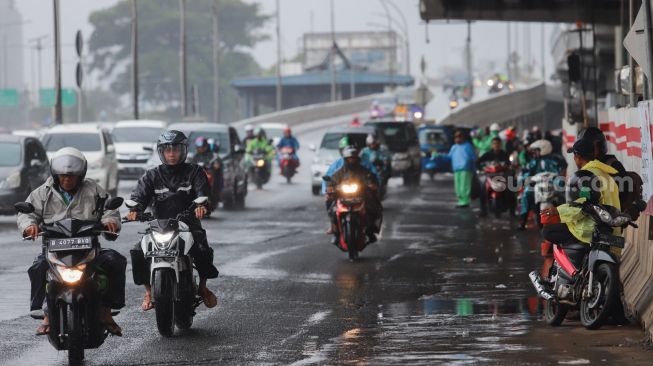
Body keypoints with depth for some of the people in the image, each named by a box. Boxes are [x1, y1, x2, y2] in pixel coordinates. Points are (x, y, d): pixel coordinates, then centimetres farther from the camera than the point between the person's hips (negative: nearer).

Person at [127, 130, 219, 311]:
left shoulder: (194, 172, 8)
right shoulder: (152, 176, 12)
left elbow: (202, 191, -9)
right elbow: (140, 194, -2)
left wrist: (201, 205, -34)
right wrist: (134, 210, -26)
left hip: (189, 224, -1)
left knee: (203, 250, -29)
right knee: (138, 252, -22)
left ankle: (203, 286, -1)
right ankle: (148, 291, -2)